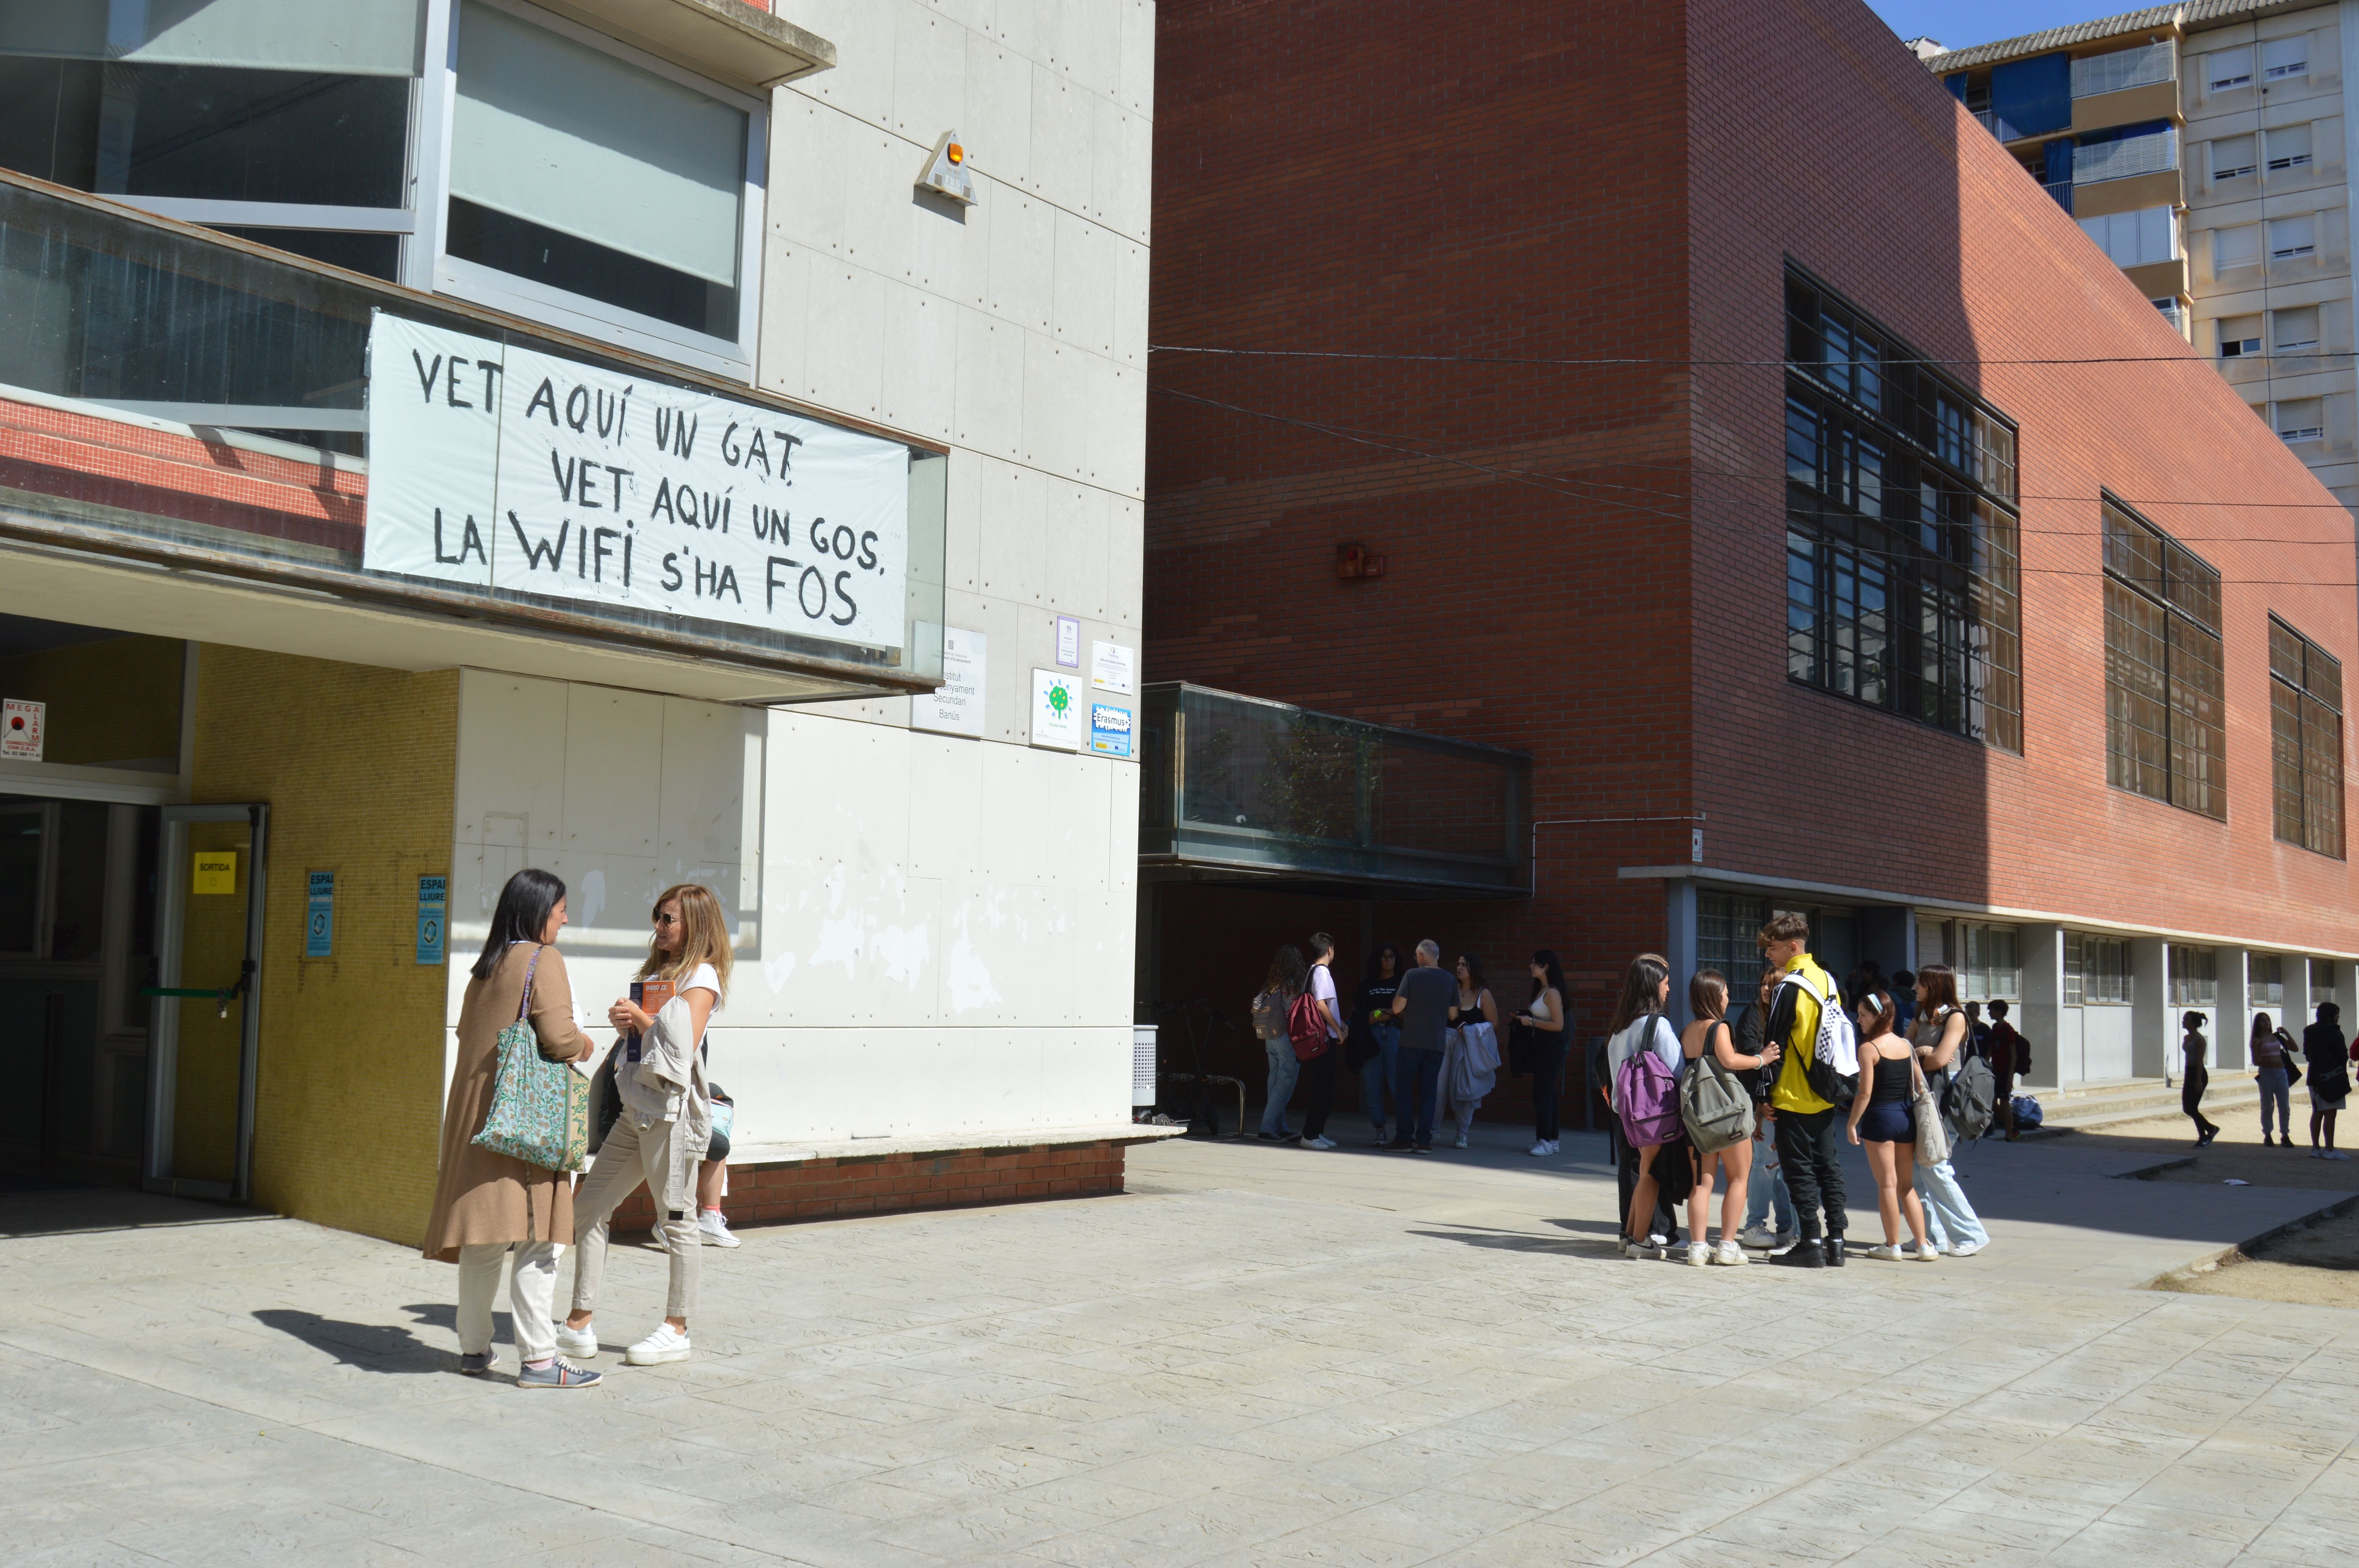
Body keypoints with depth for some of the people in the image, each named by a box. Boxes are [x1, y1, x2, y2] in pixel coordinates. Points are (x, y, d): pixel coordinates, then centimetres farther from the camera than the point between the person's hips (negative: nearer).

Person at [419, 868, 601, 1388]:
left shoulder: (485, 967, 16)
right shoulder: (542, 961, -7)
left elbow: (469, 1034, 20)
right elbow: (558, 1037, -17)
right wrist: (585, 1045, 4)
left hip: (476, 1114, 8)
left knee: (482, 1235, 13)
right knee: (536, 1237, -6)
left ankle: (474, 1348, 20)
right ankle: (538, 1359, -5)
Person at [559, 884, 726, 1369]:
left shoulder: (701, 977, -6)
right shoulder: (657, 972, 21)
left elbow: (682, 1046, -16)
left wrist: (641, 1018, -10)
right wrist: (624, 1023, 0)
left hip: (672, 1111, -9)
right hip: (635, 1108, 9)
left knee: (676, 1219, -2)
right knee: (589, 1208, 8)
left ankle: (676, 1330, 7)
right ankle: (580, 1323, 13)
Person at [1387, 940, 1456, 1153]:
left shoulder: (1412, 975, -7)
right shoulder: (1450, 980, 4)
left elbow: (1397, 1008, -10)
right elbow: (1453, 1015, 8)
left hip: (1411, 1043, -3)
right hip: (1437, 1044, 3)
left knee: (1404, 1091, 4)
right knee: (1428, 1093, 8)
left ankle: (1404, 1139, 1)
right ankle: (1424, 1141, 4)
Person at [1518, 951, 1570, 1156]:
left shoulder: (1552, 993, -16)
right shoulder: (1541, 990, 13)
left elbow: (1558, 1025, -20)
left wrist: (1532, 1022, -16)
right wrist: (1526, 1016, 7)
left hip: (1552, 1047, -10)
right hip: (1541, 1046, 10)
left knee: (1543, 1094, -9)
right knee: (1548, 1094, 13)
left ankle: (1545, 1142, -6)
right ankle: (1552, 1140, 20)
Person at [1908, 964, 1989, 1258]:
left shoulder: (1955, 1017, -8)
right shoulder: (1922, 1017, 16)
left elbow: (1940, 1060, -17)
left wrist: (1914, 1060, 0)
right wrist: (1920, 1053, -9)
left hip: (1945, 1099, -8)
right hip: (1924, 1099, 8)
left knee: (1934, 1168, -10)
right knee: (1923, 1168, 5)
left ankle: (1972, 1235, -1)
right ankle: (1933, 1236, 10)